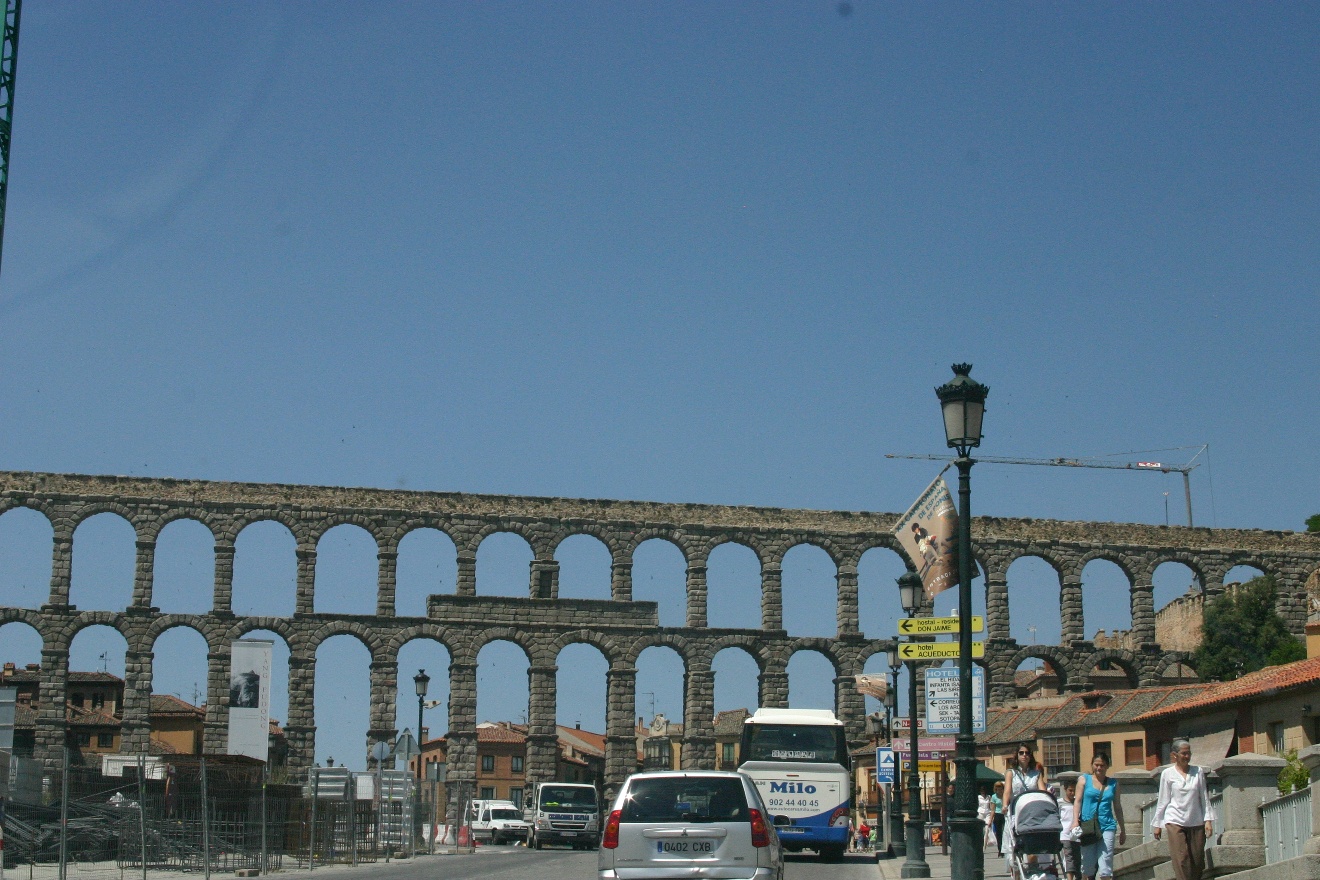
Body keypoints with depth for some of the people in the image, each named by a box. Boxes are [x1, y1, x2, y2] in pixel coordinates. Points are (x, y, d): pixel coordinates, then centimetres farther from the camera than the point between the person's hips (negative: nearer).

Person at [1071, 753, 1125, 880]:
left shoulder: (1113, 783, 13)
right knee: (1087, 865, 2)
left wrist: (1122, 830, 21)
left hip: (1107, 827, 0)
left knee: (1105, 867, -8)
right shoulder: (1085, 780, 8)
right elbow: (1077, 801, 1)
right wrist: (1075, 821, -13)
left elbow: (1117, 807, 19)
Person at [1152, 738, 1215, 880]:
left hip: (1196, 822, 3)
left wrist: (1208, 820, 2)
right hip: (1175, 821, -3)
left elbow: (1204, 797, 9)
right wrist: (1157, 824, 7)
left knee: (1197, 861, 1)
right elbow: (1163, 801, 6)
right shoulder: (1167, 774, 1)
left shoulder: (1198, 772, 7)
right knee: (1182, 859, -10)